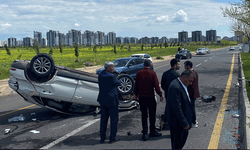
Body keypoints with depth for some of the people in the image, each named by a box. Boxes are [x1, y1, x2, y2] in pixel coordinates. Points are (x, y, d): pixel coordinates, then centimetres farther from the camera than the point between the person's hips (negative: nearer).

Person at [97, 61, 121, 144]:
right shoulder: (111, 76, -20)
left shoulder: (100, 74, 1)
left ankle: (102, 137, 22)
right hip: (111, 100, -7)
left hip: (103, 100, 7)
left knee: (103, 119, 15)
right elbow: (118, 83, -6)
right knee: (114, 119, 7)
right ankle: (112, 137, 14)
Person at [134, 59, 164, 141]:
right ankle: (152, 132, 20)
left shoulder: (139, 73, -1)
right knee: (152, 115, 10)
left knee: (144, 115, 10)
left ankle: (145, 133, 8)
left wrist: (136, 94, 18)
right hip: (150, 97, -3)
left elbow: (136, 85, 5)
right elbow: (156, 85, -11)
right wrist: (160, 95, -3)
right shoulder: (152, 73, -9)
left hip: (141, 97, 3)